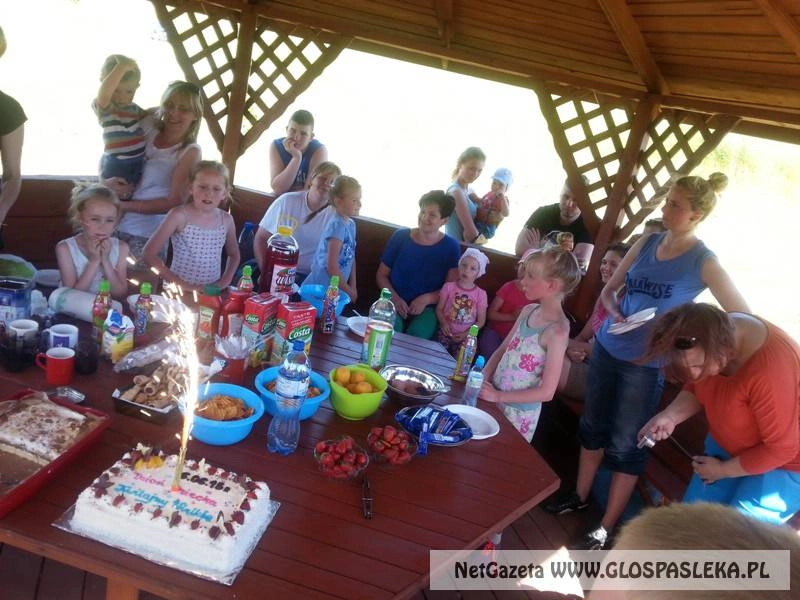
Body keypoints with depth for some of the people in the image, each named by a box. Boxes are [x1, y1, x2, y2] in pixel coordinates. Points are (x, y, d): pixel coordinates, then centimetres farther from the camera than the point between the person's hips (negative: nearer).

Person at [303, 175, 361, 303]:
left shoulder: (351, 224, 7)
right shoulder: (338, 226, -18)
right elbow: (331, 266, -20)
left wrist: (353, 287, 9)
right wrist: (347, 290, -10)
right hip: (320, 288, -8)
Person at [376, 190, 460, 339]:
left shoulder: (451, 247, 0)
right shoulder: (400, 236, 2)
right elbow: (382, 274, 7)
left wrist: (426, 299, -16)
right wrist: (395, 298, -10)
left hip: (427, 308, 0)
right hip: (395, 302, 1)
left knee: (416, 336, -31)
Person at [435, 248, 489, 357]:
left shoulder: (481, 294, -2)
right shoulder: (449, 286, 0)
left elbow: (481, 321, 1)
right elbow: (439, 308, 2)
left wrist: (467, 333, -12)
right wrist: (443, 323, -16)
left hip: (465, 337, 0)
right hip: (446, 333, 0)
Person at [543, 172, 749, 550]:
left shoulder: (703, 262, -14)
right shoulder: (648, 243, 1)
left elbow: (743, 317, -13)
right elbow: (609, 289, 9)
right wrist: (614, 311, -11)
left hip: (645, 364, -5)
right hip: (606, 348, 5)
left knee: (625, 445, 6)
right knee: (593, 425, 18)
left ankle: (607, 527, 22)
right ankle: (580, 496, 38)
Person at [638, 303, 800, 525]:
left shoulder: (770, 371, -37)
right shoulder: (718, 329, -16)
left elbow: (782, 448, -24)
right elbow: (696, 388, 2)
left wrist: (723, 470, -13)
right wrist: (671, 414, -17)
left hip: (781, 465, -6)